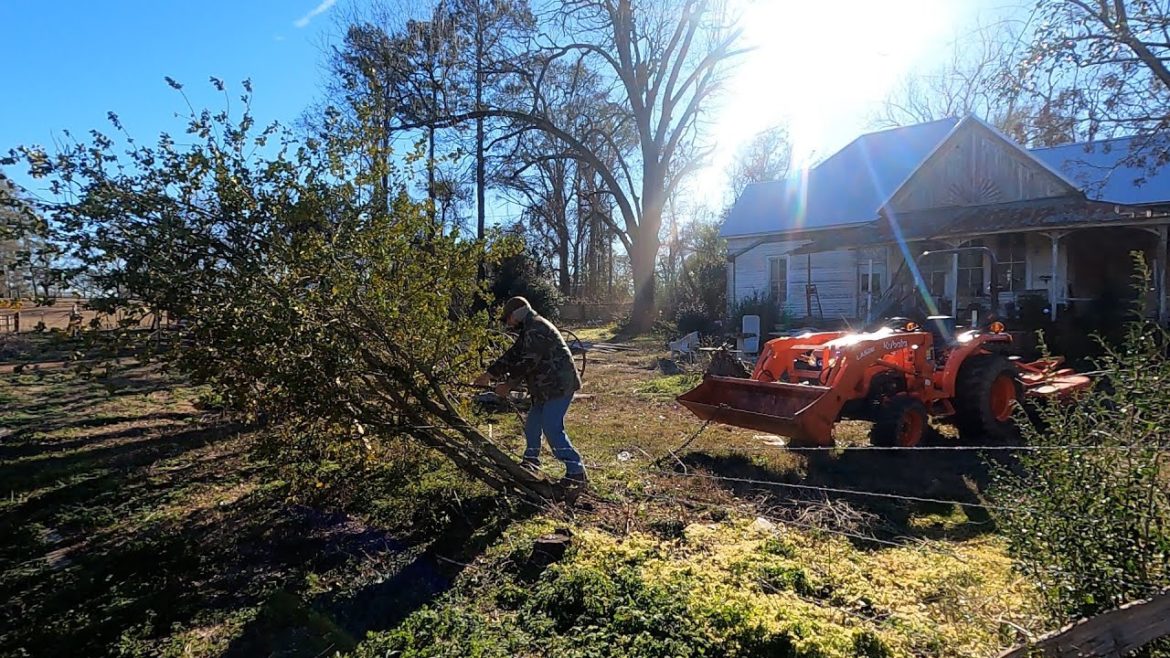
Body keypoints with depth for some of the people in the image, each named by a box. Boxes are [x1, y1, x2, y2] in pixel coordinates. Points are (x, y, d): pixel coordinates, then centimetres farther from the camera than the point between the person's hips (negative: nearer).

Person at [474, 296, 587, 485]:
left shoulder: (536, 329, -17)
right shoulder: (529, 330, 18)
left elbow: (528, 362, -20)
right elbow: (512, 355, 17)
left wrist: (507, 384, -12)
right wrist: (489, 374, 12)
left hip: (558, 386, -11)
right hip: (547, 387, 11)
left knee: (552, 429, -14)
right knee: (532, 424, 19)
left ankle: (576, 471, -9)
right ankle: (531, 461, 37)